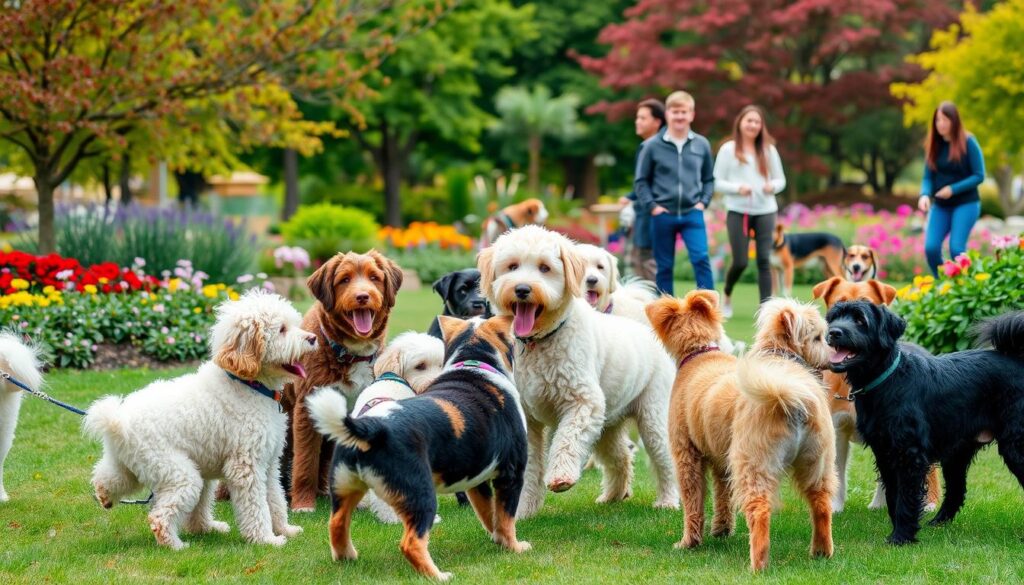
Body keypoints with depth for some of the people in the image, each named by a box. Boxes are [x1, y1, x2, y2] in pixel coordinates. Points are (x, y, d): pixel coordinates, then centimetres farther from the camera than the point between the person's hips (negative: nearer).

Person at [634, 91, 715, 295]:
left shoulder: (702, 144, 3)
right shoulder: (652, 146, -3)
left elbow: (709, 179, 14)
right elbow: (641, 181, 3)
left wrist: (703, 202, 0)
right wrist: (652, 206, -7)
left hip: (692, 214, 0)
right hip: (663, 215, 0)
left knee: (701, 259, -14)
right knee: (664, 266, 7)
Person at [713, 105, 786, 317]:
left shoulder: (769, 150, 7)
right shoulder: (728, 149, -1)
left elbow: (781, 179, 12)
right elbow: (717, 182, -1)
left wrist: (773, 186, -10)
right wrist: (737, 188, -18)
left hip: (765, 211, 2)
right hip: (738, 212, -2)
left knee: (764, 260, -4)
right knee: (740, 262, -4)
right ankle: (727, 296, 26)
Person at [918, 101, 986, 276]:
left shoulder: (968, 143, -9)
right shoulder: (933, 145, 4)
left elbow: (979, 176, -9)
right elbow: (928, 177, 5)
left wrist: (953, 189, -19)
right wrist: (925, 195, -17)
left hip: (966, 204, -4)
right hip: (940, 205, 4)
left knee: (956, 248, -18)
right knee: (931, 248, -10)